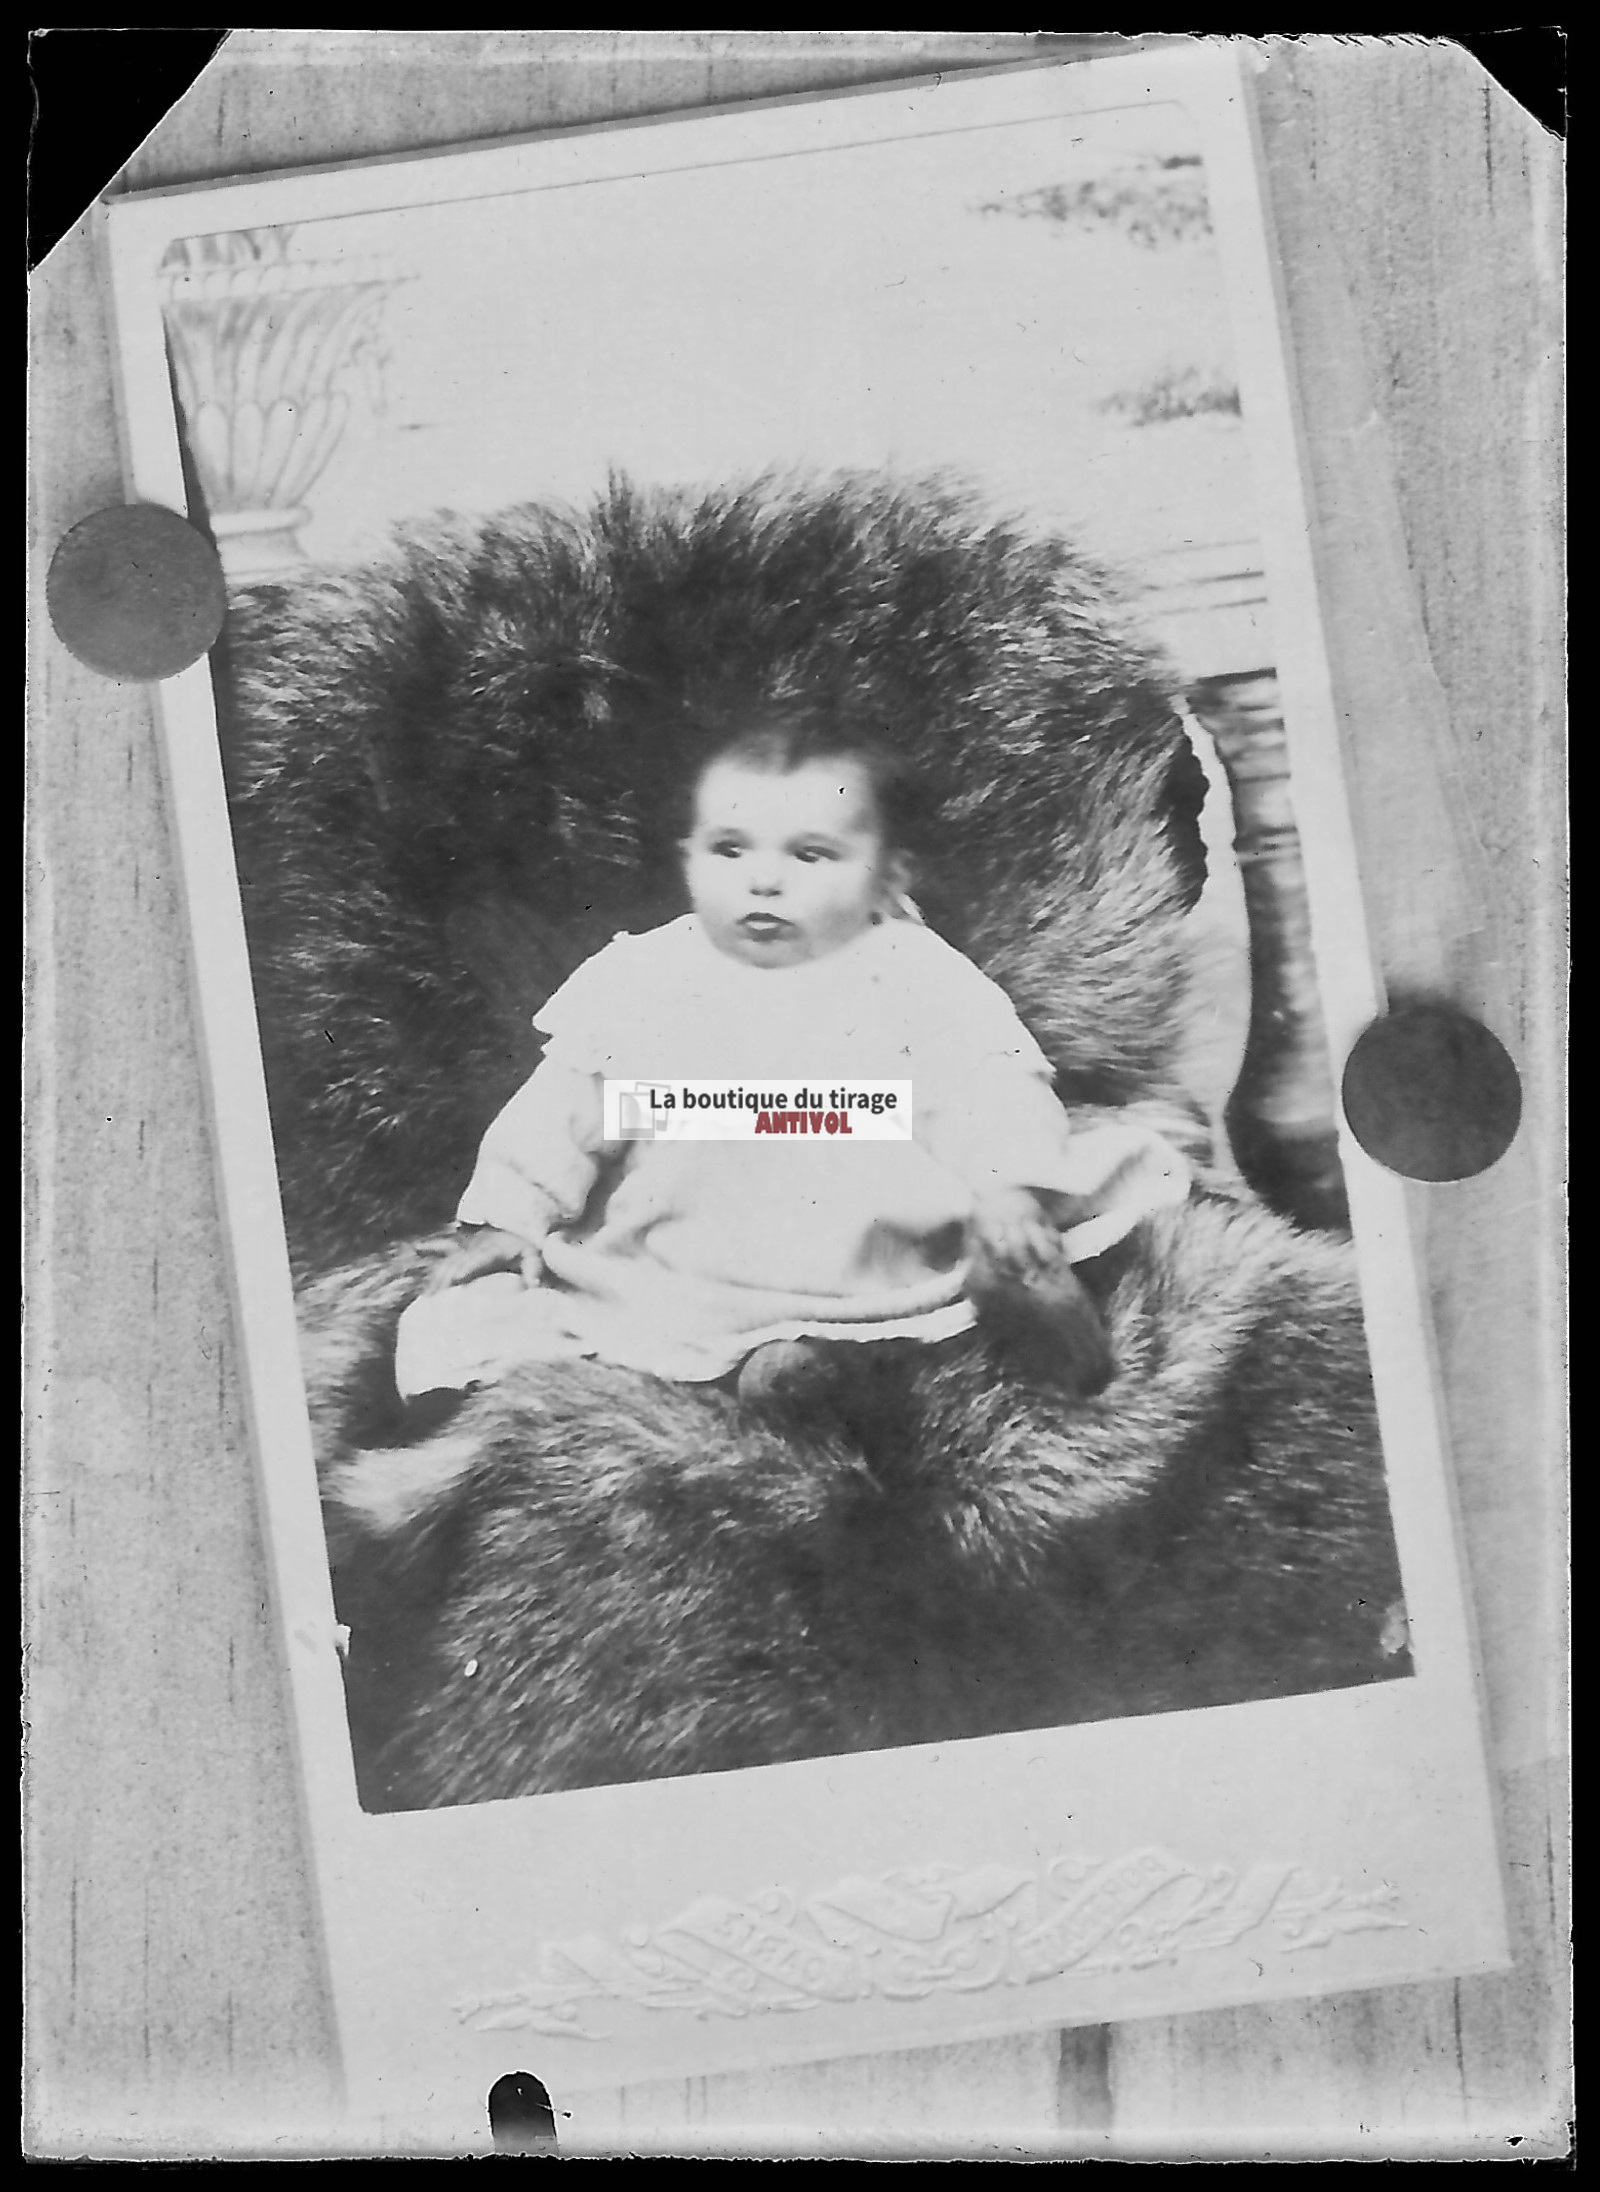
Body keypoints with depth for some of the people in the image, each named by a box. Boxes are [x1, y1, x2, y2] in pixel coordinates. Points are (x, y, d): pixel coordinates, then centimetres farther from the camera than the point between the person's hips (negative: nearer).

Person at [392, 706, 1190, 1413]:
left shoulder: (915, 975, 3)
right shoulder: (639, 977, 7)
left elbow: (987, 1089, -5)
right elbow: (560, 1109, 10)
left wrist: (1011, 1188, -22)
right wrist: (507, 1217, 1)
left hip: (881, 1264, -1)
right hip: (673, 1276, 1)